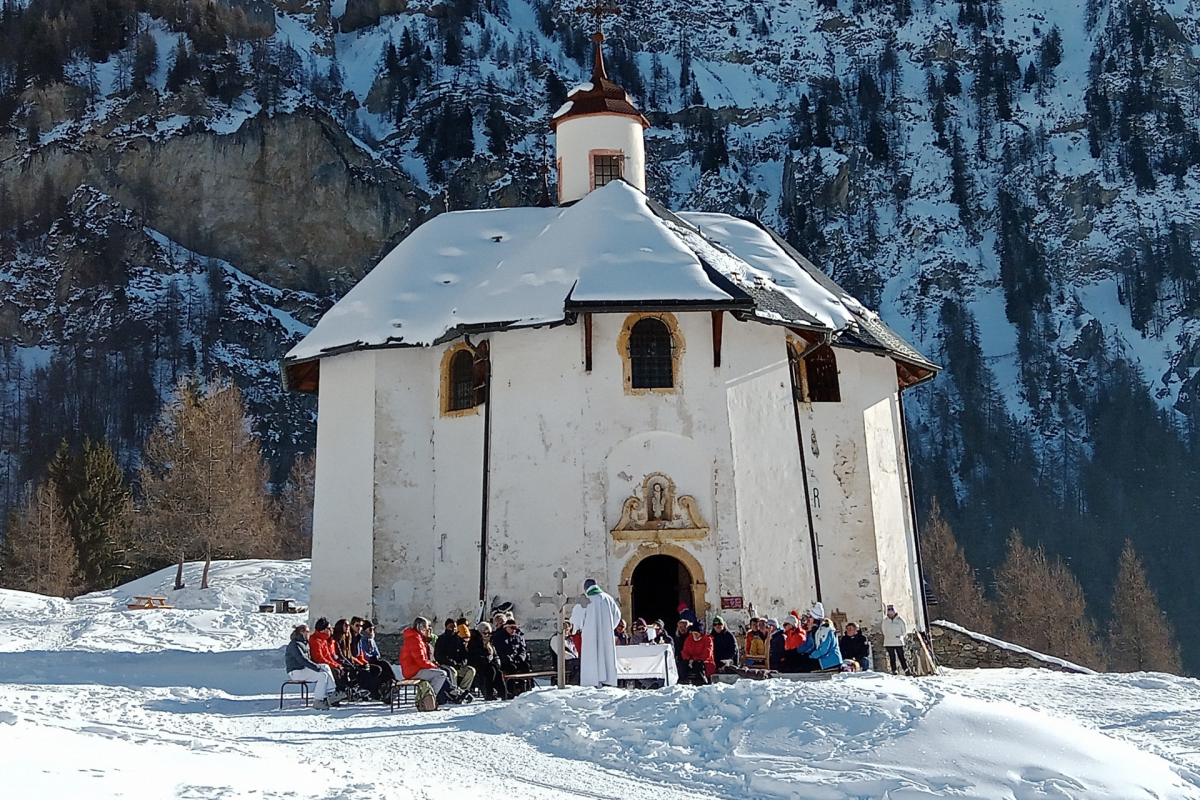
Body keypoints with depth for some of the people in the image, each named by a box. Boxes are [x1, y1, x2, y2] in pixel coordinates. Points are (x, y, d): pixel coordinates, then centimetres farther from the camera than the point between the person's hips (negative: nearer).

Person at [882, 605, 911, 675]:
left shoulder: (900, 620, -2)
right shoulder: (885, 621, 4)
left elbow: (905, 630, 9)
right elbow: (884, 631, 17)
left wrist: (900, 636, 3)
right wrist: (888, 637, 9)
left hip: (898, 642, -2)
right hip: (889, 643, 2)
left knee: (902, 657, -5)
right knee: (892, 658, 5)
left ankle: (906, 670, -5)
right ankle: (893, 670, 9)